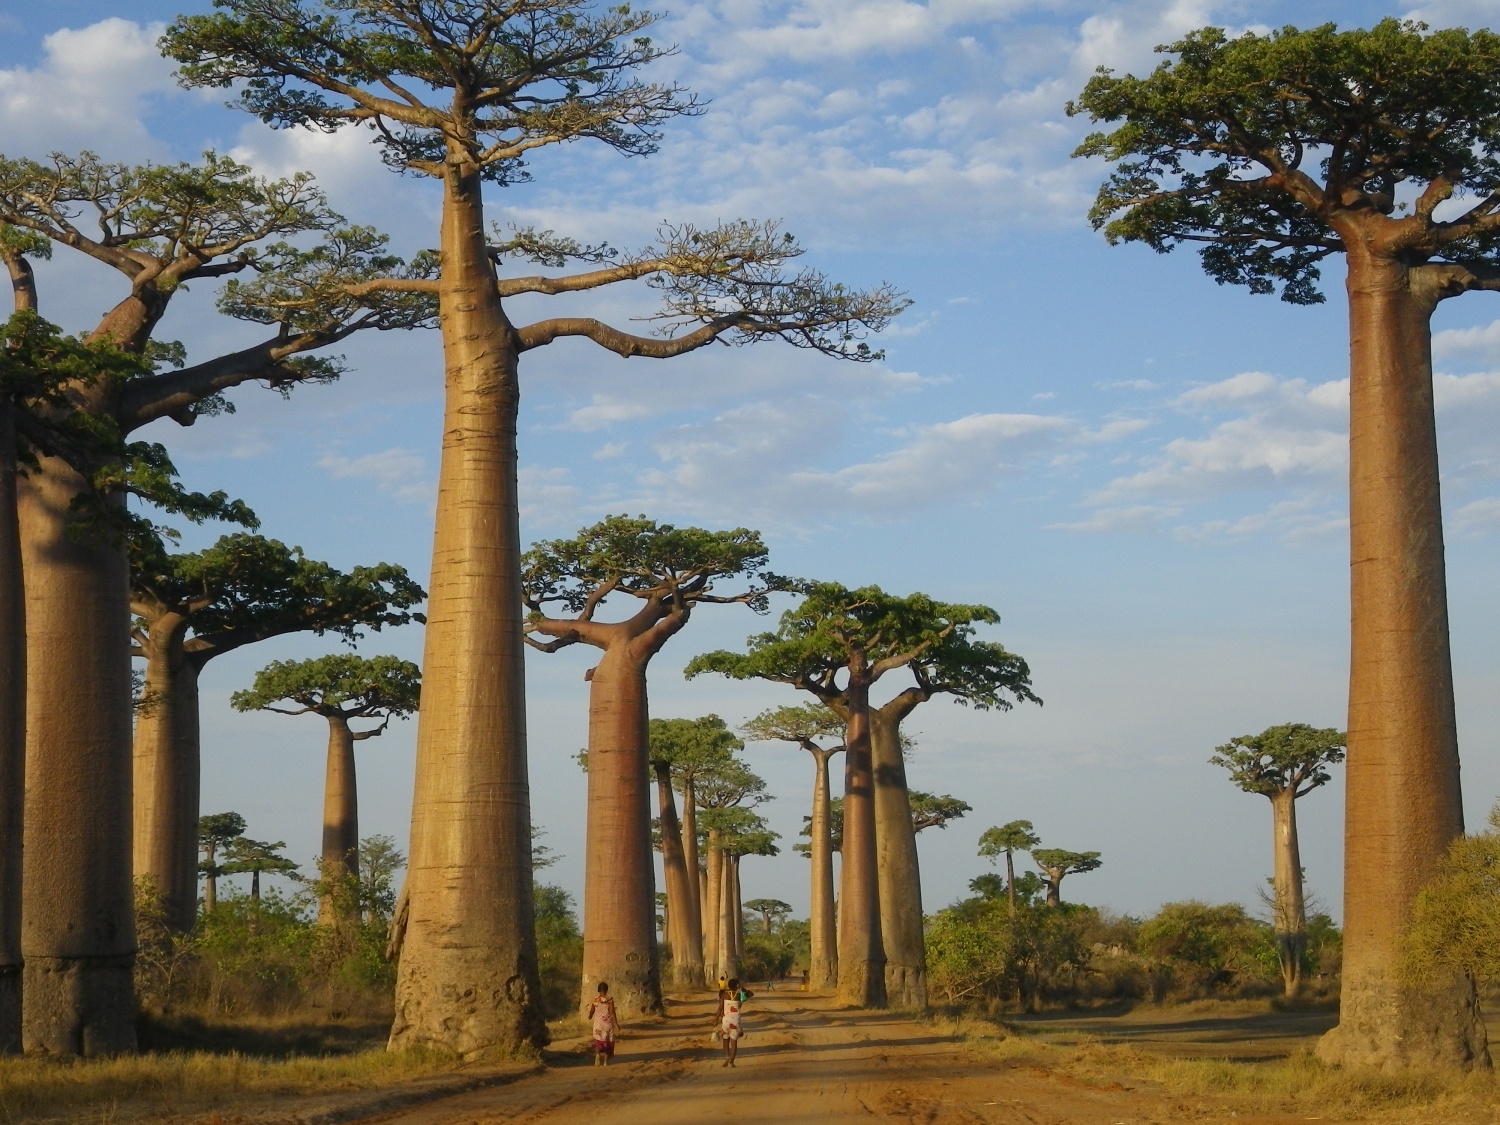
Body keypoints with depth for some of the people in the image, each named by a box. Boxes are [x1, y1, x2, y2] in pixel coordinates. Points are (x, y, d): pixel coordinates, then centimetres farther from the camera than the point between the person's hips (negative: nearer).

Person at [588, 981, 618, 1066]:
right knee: (607, 1041, 11)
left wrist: (590, 1016, 27)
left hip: (598, 1023, 1)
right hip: (608, 1023, -1)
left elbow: (591, 1011, 4)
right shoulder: (610, 999, -8)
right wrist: (616, 1023, -7)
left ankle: (597, 1055, -20)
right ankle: (606, 1061, 11)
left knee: (598, 1041, 8)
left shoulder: (595, 999, -3)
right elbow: (612, 1012, -12)